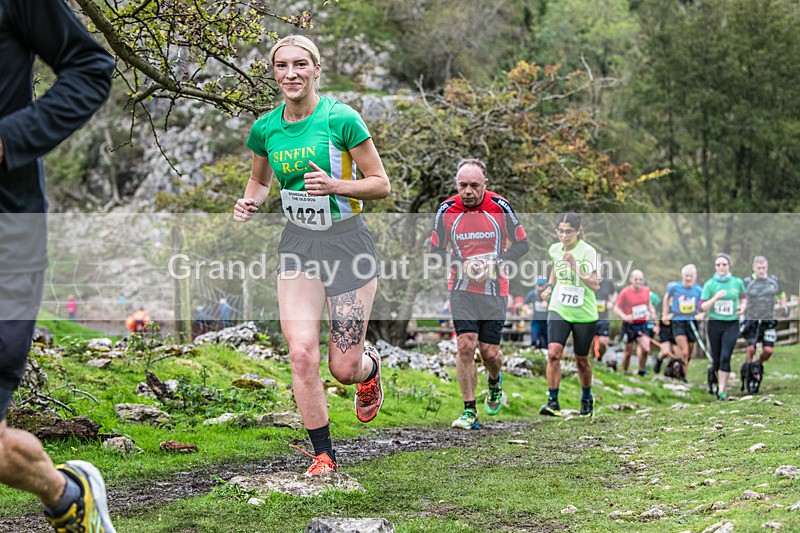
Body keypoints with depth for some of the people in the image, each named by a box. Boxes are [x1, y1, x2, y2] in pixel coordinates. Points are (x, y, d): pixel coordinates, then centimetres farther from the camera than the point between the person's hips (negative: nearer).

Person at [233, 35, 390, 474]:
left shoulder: (341, 119, -12)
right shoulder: (264, 129, 2)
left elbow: (381, 184, -6)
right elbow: (260, 180, 21)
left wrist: (334, 184, -22)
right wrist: (249, 203, -1)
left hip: (347, 241, -3)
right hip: (298, 244, 3)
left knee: (344, 368, -2)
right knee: (301, 354, -12)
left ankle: (370, 367, 37)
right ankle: (323, 453, 4)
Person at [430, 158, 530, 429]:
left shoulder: (500, 206, -6)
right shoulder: (446, 210, -4)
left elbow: (522, 244, 3)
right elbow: (435, 252, 6)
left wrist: (495, 263, -11)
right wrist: (463, 264, -11)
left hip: (494, 289, 0)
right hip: (461, 289, 0)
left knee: (489, 352, 0)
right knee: (465, 345, -14)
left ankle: (495, 381, 36)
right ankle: (469, 411, -4)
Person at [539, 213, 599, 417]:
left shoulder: (587, 252, -15)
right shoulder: (554, 249, 1)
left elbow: (595, 285, -24)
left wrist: (575, 267, -32)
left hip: (584, 314, -3)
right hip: (559, 309, 3)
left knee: (581, 360, 10)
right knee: (553, 353, -17)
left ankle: (587, 399, 35)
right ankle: (553, 402, -14)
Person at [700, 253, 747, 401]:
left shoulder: (737, 282, 1)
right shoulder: (709, 284, -3)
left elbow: (743, 296, 21)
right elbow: (702, 307, -6)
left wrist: (743, 305, 0)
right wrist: (715, 297, -21)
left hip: (731, 324, -1)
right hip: (714, 324, 1)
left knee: (725, 357, -14)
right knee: (716, 358, 8)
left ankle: (722, 391, -13)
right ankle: (721, 385, 31)